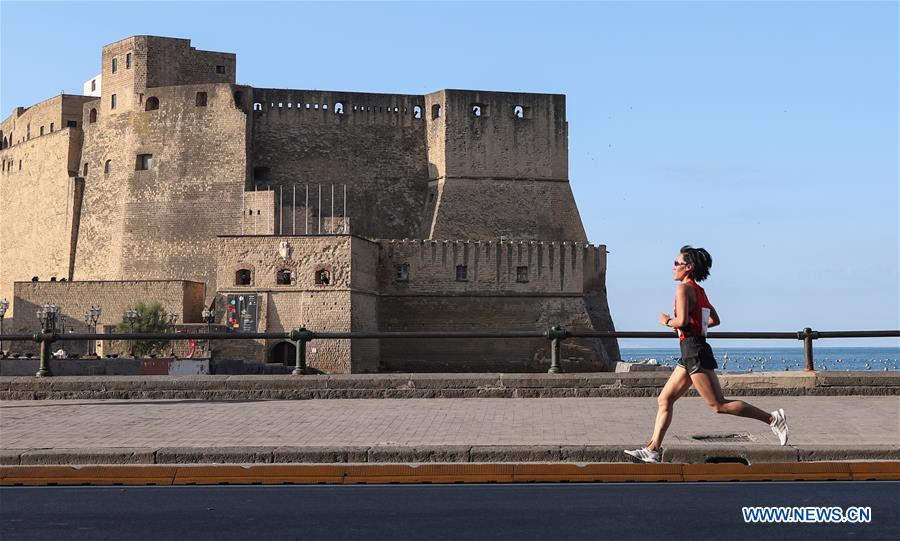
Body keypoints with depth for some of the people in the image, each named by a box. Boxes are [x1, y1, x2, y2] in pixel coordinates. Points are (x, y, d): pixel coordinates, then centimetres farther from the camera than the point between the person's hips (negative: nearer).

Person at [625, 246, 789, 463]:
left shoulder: (683, 288, -11)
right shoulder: (700, 291, 16)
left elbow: (682, 321, -22)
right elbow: (715, 320, 23)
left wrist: (667, 321, -4)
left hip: (694, 351, -10)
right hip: (691, 354, 10)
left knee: (719, 405, -8)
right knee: (664, 400, 9)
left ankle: (772, 418, -6)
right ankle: (653, 450, 9)